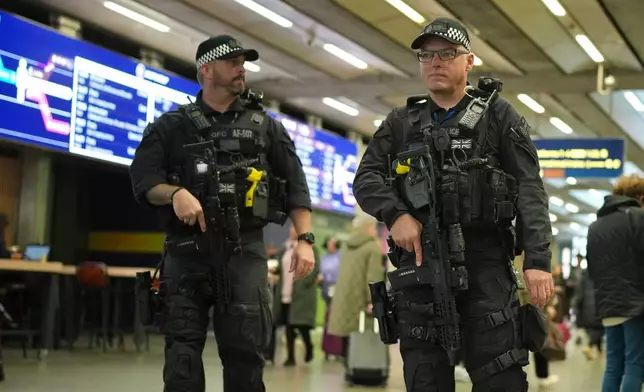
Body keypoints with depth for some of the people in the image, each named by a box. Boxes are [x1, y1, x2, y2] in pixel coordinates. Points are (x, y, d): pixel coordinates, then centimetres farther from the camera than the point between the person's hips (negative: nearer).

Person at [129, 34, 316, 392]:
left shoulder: (265, 127, 14)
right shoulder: (172, 126, 11)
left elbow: (295, 186, 10)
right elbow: (142, 178, 2)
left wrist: (305, 238, -2)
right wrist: (175, 193, -18)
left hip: (244, 251, 1)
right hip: (187, 251, 0)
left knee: (245, 351, -2)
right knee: (182, 353, -2)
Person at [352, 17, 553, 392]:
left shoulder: (498, 115, 8)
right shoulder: (401, 122, 16)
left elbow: (530, 189, 0)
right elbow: (366, 178, 10)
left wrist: (538, 259, -12)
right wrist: (396, 214, -11)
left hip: (485, 260, -3)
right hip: (420, 261, 3)